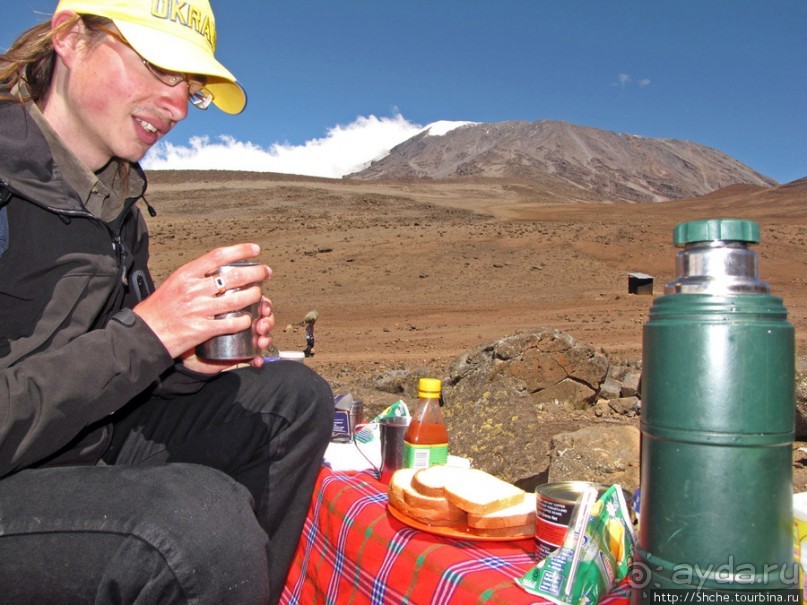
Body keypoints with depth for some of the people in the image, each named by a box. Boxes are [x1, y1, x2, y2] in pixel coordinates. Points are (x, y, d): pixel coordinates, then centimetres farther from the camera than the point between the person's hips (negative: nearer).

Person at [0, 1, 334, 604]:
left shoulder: (115, 197, 7)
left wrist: (191, 355, -7)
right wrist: (147, 335, -26)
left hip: (93, 444, 8)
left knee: (294, 396, 3)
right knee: (206, 517, -34)